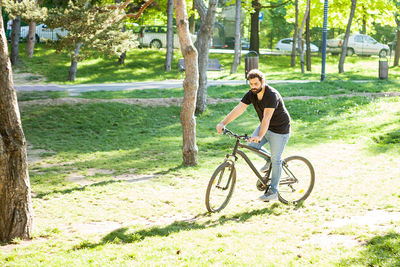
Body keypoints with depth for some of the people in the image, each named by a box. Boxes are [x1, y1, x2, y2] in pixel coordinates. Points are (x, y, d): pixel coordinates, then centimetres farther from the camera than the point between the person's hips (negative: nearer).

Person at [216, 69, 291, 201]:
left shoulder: (272, 95, -29)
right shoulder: (251, 94, -8)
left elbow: (267, 117, -39)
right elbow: (238, 109, -17)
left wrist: (260, 136, -50)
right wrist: (223, 123, -29)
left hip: (280, 130, -7)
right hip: (265, 126, 7)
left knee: (275, 160, -4)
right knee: (252, 145, -11)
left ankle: (273, 191, 6)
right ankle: (269, 158, 18)